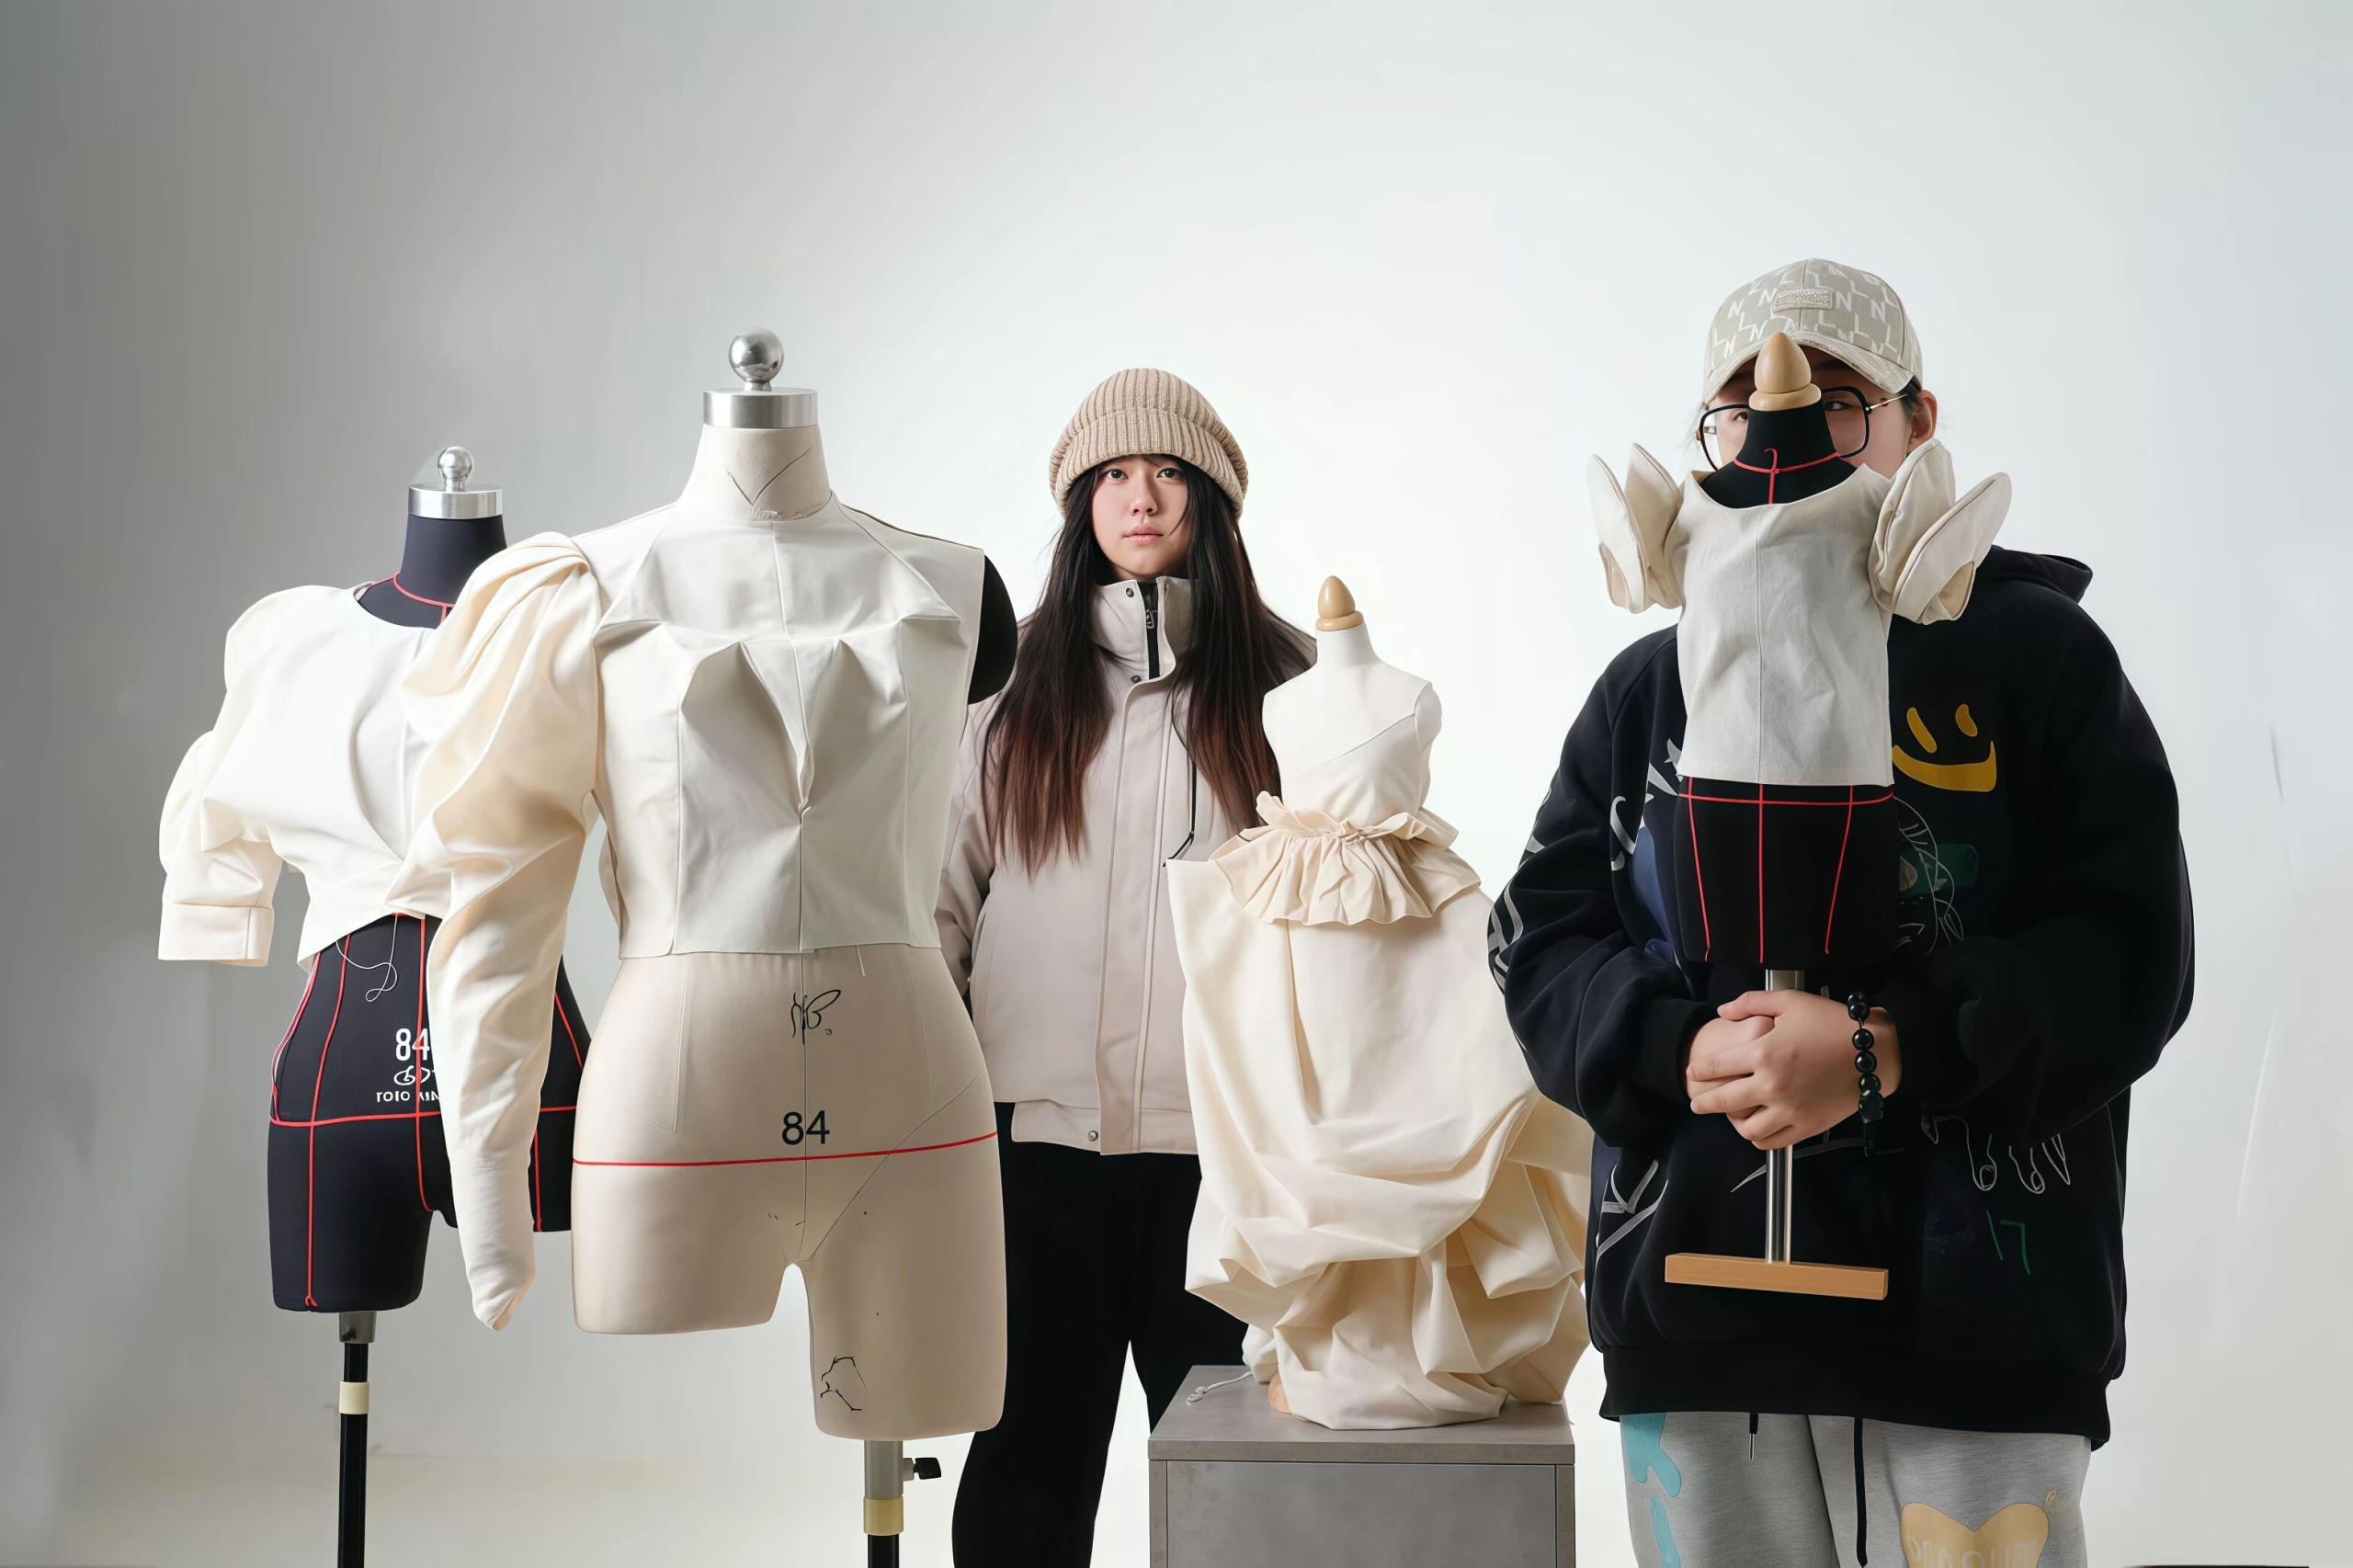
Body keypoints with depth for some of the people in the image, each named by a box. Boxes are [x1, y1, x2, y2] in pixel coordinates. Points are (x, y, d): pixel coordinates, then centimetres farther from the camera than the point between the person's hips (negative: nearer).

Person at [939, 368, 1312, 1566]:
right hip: (1040, 1127, 1)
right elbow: (945, 902, 11)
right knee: (1029, 1461, 6)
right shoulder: (1016, 690, 10)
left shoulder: (1286, 684, 5)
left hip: (1225, 1138, -1)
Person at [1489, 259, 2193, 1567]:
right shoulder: (1651, 688, 14)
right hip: (1694, 1307, 3)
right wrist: (1683, 1050, -13)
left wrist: (1885, 1053, -19)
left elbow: (2127, 956, -6)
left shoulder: (2038, 654, 2)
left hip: (1974, 1323, -3)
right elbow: (1545, 938, 7)